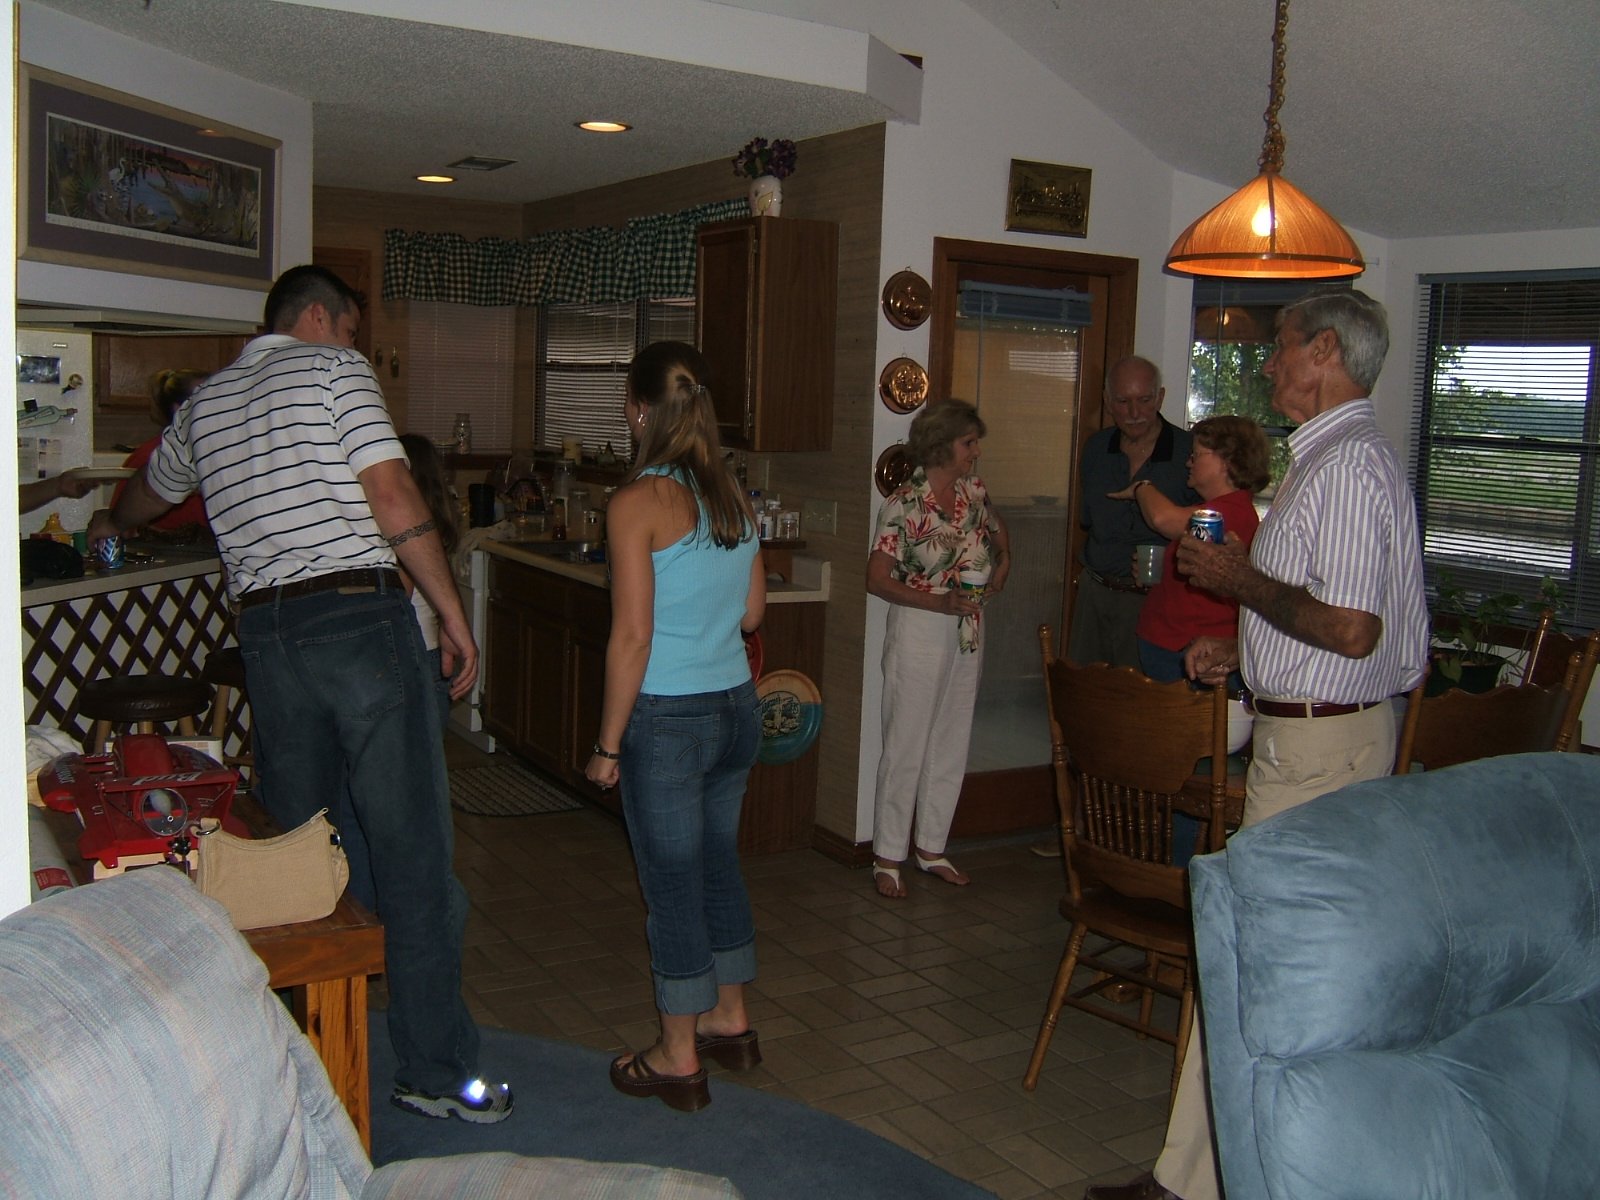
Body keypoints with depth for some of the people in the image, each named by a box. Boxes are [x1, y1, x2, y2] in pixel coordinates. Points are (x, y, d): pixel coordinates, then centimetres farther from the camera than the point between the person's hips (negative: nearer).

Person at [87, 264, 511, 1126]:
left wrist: (111, 523, 63)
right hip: (361, 618, -6)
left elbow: (151, 490, 39)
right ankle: (434, 1069, 3)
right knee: (411, 847, -2)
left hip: (264, 629, 6)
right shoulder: (334, 369, 1)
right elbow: (392, 497, -11)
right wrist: (453, 614, -5)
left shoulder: (205, 402, 19)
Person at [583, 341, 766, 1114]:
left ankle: (679, 1059, 19)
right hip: (737, 708, 7)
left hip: (667, 718, -6)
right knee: (719, 862, 20)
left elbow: (632, 636, -16)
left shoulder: (638, 502, -15)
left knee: (672, 882, 5)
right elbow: (752, 613, 10)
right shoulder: (734, 497, 4)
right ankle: (730, 1021, 35)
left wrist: (608, 743, -9)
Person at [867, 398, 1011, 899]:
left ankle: (932, 847, 26)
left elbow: (998, 526, 25)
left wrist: (1003, 562, 4)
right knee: (906, 746, 1)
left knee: (951, 745, 12)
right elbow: (877, 579, -14)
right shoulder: (904, 505, -15)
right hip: (918, 631, -6)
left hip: (967, 633, 7)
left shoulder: (973, 491, 3)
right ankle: (888, 857, 12)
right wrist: (940, 602, -21)